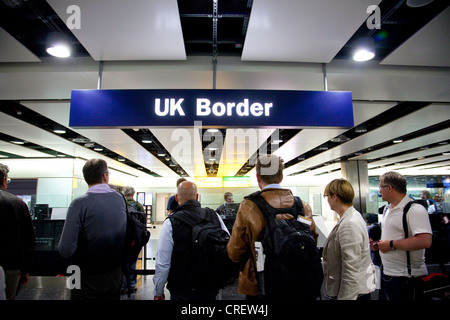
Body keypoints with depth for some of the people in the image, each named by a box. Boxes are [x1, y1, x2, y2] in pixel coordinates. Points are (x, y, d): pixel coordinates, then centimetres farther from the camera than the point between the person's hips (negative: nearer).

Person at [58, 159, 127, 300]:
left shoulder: (79, 204, -19)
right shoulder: (121, 199, -7)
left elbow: (66, 250, -21)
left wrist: (61, 243, -1)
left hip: (88, 278, -4)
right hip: (116, 274, 4)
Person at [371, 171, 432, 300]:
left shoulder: (415, 210, -18)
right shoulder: (388, 208, 12)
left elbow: (425, 241, -30)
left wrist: (391, 245, -24)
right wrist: (379, 243, 7)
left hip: (405, 277, -8)